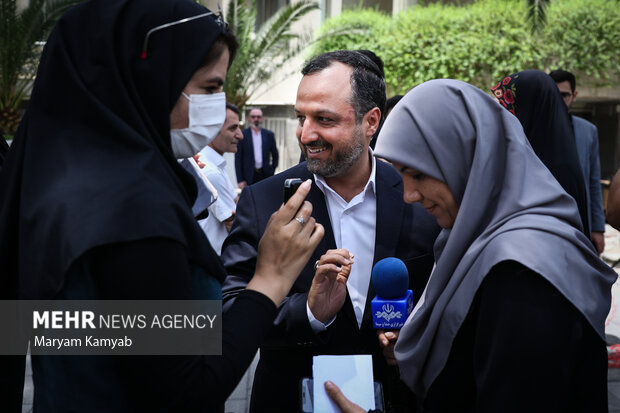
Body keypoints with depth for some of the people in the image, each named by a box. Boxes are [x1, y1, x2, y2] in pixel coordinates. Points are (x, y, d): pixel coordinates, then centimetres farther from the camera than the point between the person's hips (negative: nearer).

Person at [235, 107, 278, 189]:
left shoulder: (269, 134, 8)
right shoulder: (242, 135, 1)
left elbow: (275, 155, 16)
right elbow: (238, 159, 0)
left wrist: (271, 171, 6)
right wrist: (240, 180, -6)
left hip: (265, 175, 2)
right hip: (249, 177, -2)